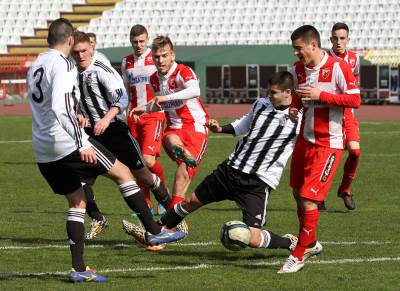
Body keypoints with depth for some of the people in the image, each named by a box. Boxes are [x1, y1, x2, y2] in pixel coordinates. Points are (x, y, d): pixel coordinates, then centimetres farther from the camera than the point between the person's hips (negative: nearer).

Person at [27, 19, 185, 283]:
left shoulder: (36, 66, 14)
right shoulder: (62, 65, -13)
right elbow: (61, 107, -26)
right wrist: (82, 144, -27)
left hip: (43, 152, 8)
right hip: (66, 142, -8)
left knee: (77, 201, 15)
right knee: (122, 172, 6)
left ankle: (78, 269, 8)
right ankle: (154, 231, 6)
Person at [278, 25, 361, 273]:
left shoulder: (338, 67, -14)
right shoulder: (298, 69, 5)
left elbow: (355, 100, -16)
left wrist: (321, 95, -22)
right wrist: (293, 109, -2)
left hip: (328, 143, -7)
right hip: (305, 139, 7)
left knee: (309, 199, -12)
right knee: (298, 193, 15)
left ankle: (299, 255, -2)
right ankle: (311, 243, 36)